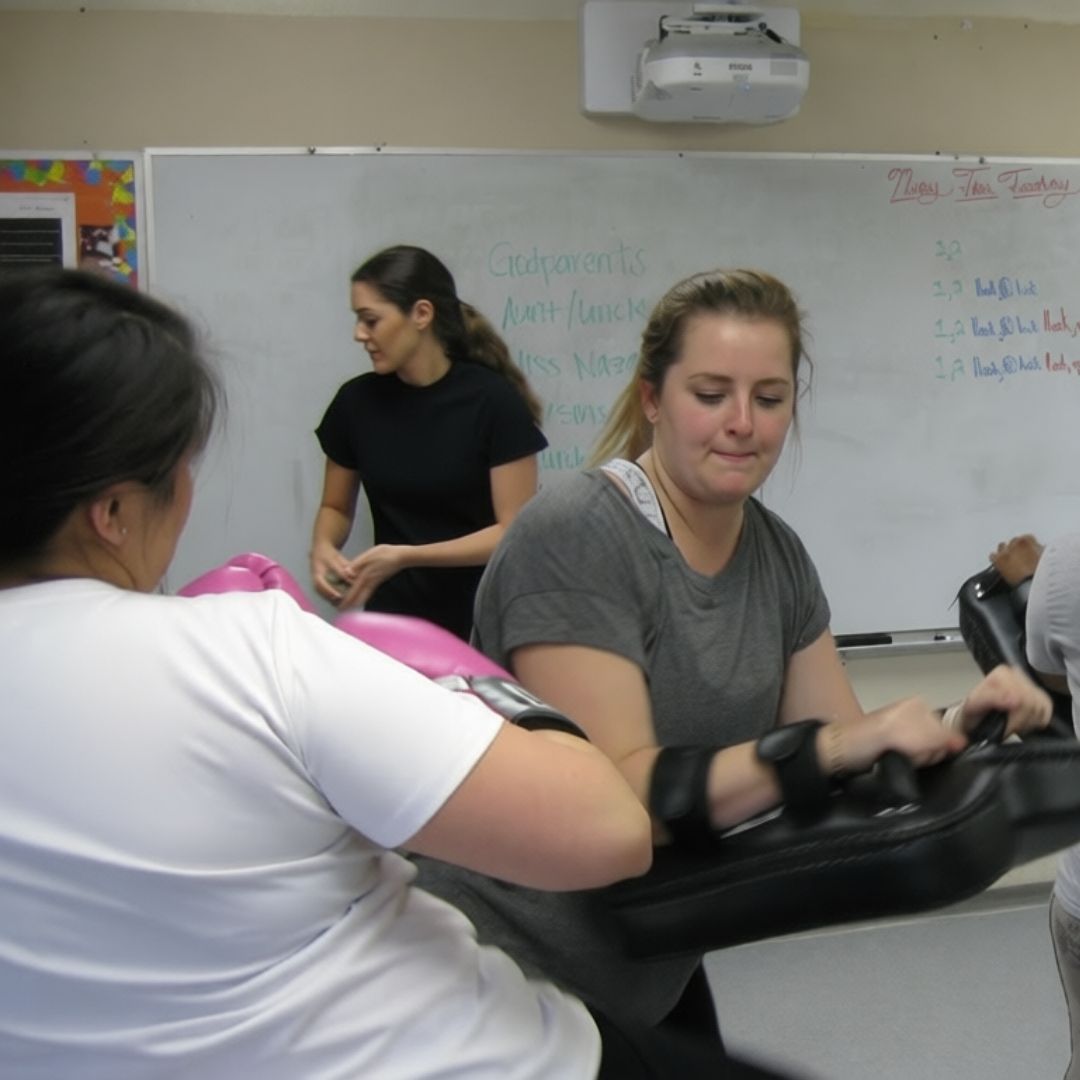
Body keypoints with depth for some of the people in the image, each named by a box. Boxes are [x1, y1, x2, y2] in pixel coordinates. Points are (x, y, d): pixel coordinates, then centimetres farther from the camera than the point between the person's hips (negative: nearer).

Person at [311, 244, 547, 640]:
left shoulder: (494, 401, -12)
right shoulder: (356, 400, -2)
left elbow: (516, 532, -13)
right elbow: (336, 506, 11)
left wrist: (407, 555, -21)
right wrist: (323, 547, -10)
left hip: (480, 623, -3)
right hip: (391, 618, 3)